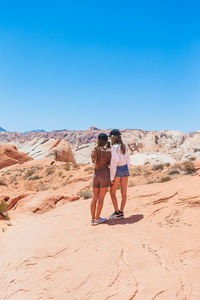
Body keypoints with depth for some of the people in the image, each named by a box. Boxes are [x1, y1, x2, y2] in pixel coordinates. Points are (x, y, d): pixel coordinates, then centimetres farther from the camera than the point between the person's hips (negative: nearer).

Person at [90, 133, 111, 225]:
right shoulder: (108, 151, -11)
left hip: (96, 174, 5)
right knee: (101, 198, 3)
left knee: (94, 197, 10)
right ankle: (97, 218, 9)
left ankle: (93, 218, 15)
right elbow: (110, 164, -4)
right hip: (105, 173, -5)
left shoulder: (93, 151, 3)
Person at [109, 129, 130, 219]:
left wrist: (111, 177, -15)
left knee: (112, 192, 8)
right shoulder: (125, 146, 5)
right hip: (125, 169, 7)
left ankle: (117, 212, 9)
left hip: (117, 171, -7)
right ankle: (121, 212, 16)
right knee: (124, 192, 9)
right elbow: (128, 160, 10)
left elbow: (113, 163, -21)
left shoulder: (114, 148, -19)